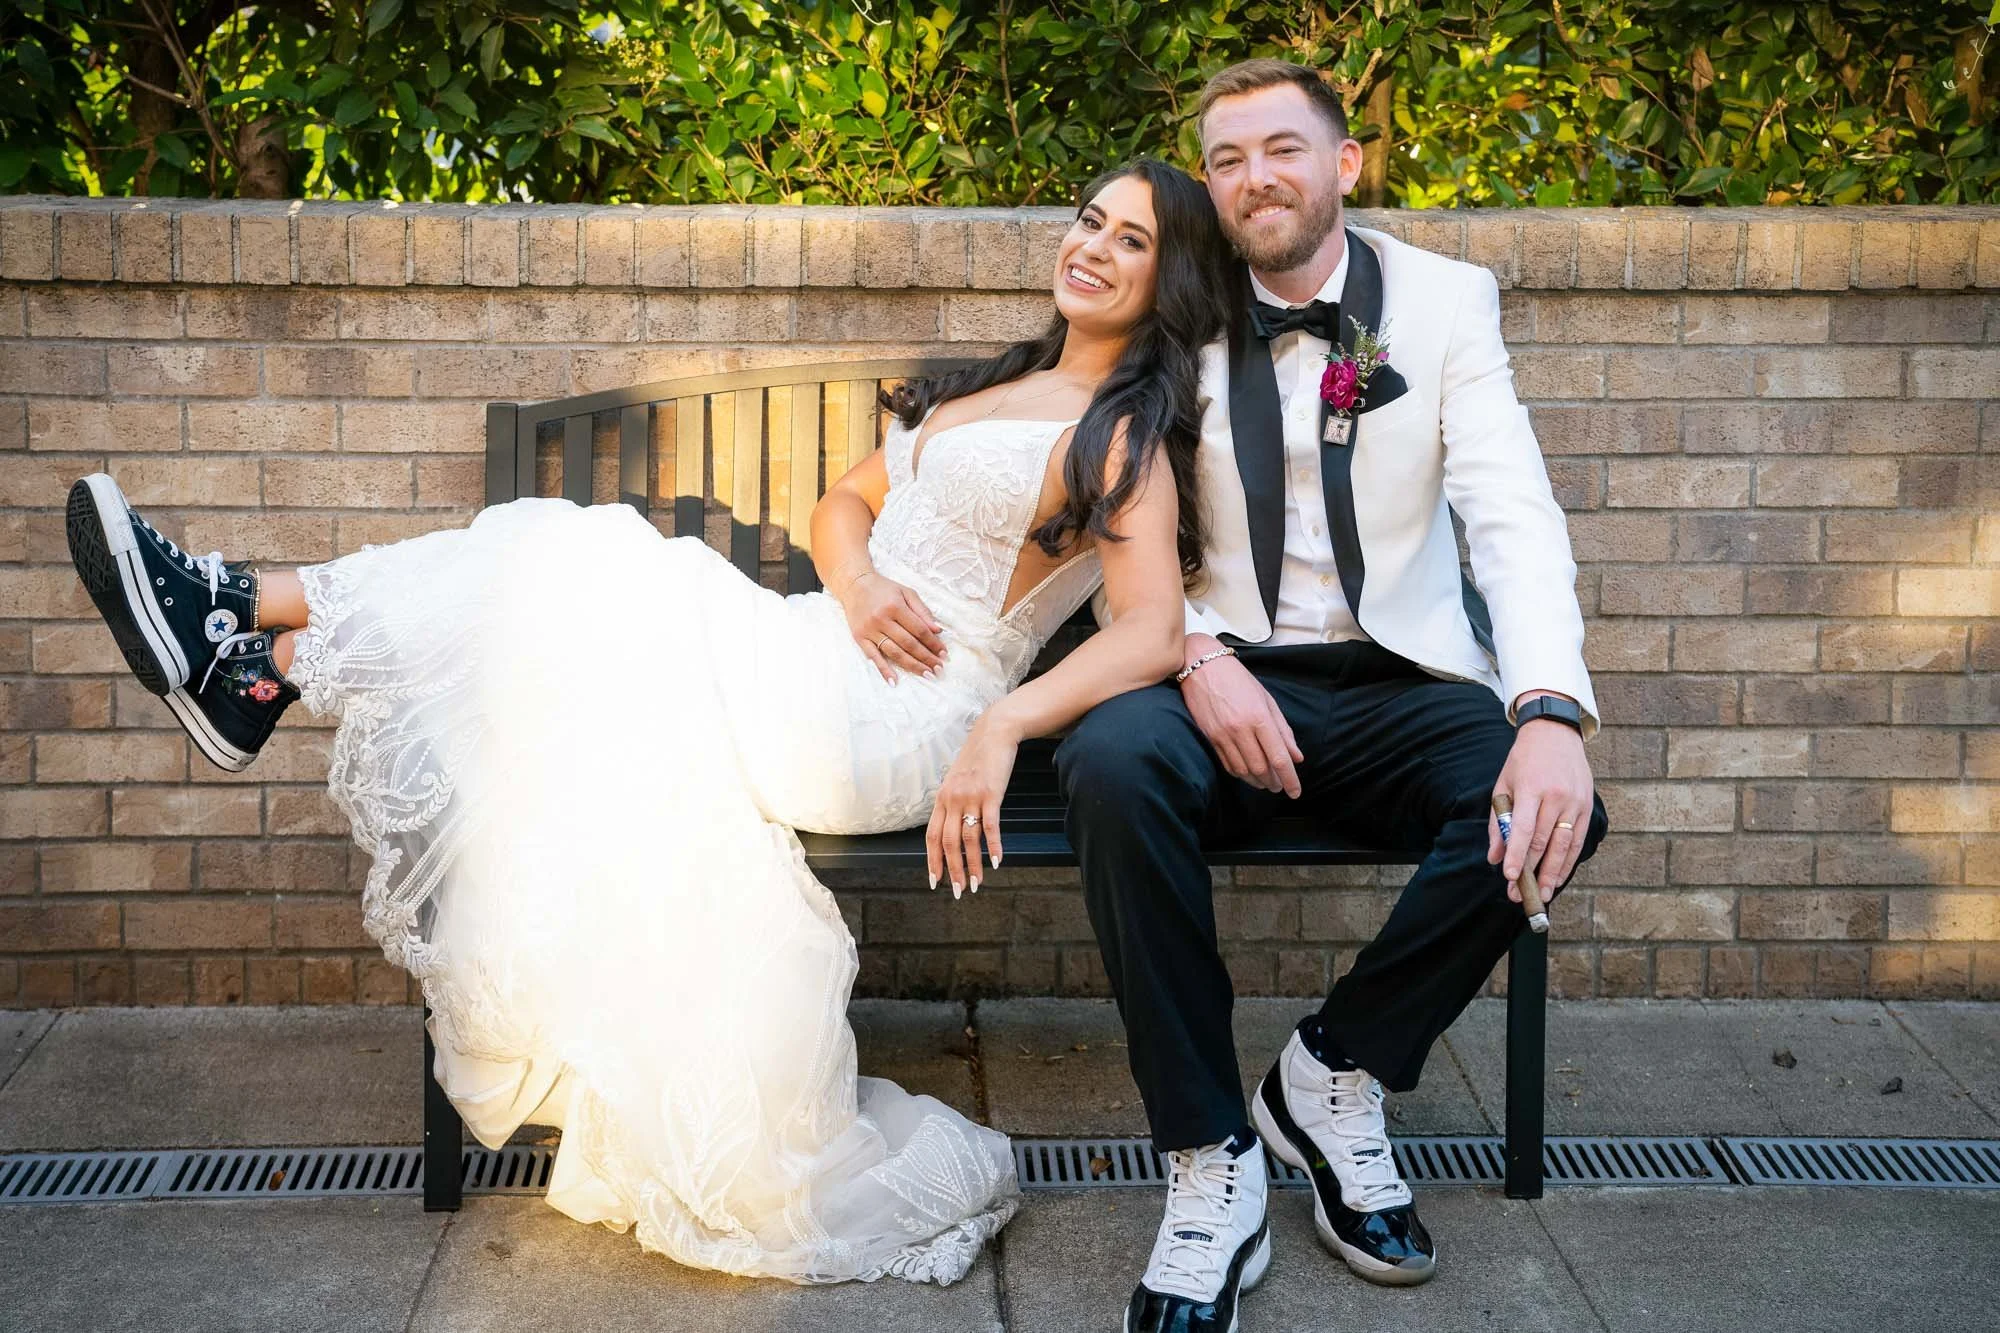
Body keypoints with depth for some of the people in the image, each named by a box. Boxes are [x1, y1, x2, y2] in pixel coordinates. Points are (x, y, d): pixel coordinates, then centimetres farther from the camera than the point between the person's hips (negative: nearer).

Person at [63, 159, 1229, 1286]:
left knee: (563, 582, -11)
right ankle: (241, 630, -2)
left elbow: (1152, 638, -18)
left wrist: (1002, 727, -33)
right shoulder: (999, 386, 20)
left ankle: (252, 656, 0)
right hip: (832, 664, 7)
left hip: (902, 717, -7)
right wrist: (857, 579, -5)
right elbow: (849, 499, 19)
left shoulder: (1125, 433, -5)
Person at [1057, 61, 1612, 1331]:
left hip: (1398, 688, 1)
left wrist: (1551, 713, -27)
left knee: (1552, 807, -29)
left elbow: (1515, 515, -10)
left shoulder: (1447, 301, 2)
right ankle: (1211, 1164, -20)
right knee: (1111, 763, -33)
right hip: (1222, 678, 0)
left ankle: (1333, 1073, -3)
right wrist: (1197, 660, -19)